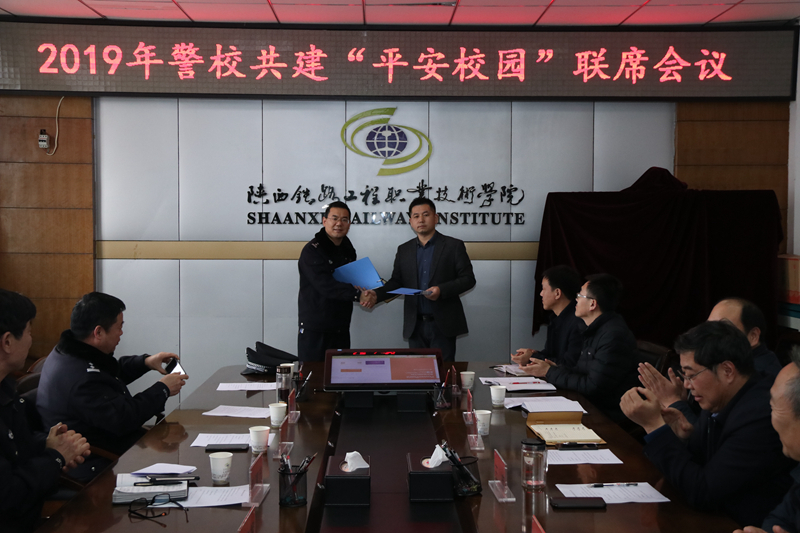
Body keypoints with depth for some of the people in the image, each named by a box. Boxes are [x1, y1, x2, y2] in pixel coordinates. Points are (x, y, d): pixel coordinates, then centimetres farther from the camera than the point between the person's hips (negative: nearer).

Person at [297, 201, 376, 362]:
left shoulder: (348, 249, 12)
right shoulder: (312, 250, -12)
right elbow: (325, 285, -22)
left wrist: (366, 294, -4)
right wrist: (358, 295, -29)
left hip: (341, 329, 7)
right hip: (314, 329, -6)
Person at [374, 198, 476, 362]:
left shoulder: (453, 246, 1)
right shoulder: (404, 250, 13)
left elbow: (468, 279, -2)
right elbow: (396, 283, 11)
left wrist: (441, 290, -17)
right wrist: (375, 294, -8)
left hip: (443, 324, -3)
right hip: (415, 325, 3)